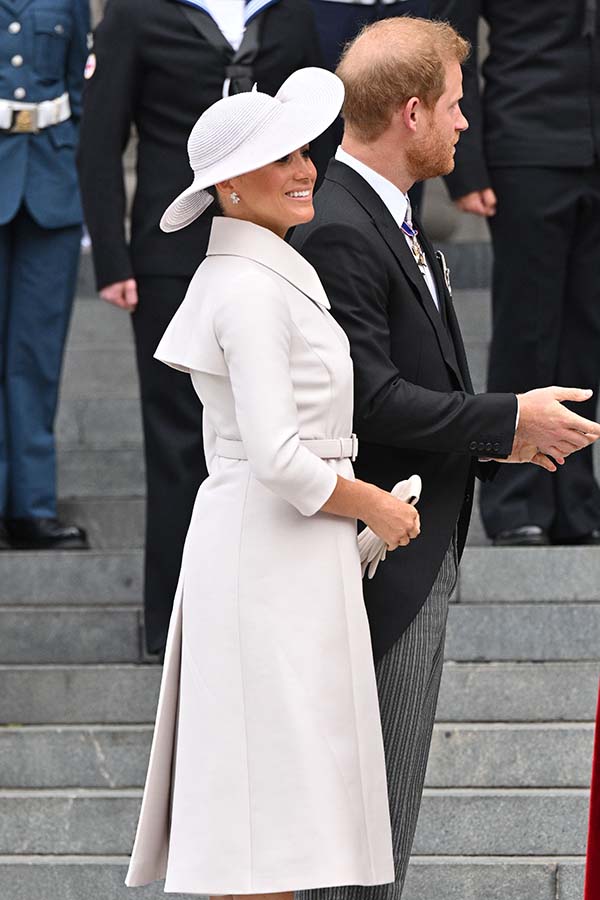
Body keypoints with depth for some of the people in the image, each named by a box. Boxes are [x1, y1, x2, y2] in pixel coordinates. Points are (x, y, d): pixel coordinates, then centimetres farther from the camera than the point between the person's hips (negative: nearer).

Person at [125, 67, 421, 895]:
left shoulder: (237, 277, 15)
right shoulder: (253, 290, -16)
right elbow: (276, 456, -23)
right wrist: (374, 506, -8)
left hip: (244, 541, 10)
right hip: (276, 554, -10)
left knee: (261, 792, 11)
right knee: (272, 795, -8)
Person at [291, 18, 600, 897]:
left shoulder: (389, 220, 13)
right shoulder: (338, 232, -21)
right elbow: (369, 398, -25)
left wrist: (498, 432, 9)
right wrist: (505, 423, -18)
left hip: (423, 549, 11)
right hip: (384, 557, -11)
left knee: (389, 783, 16)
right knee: (378, 786, -5)